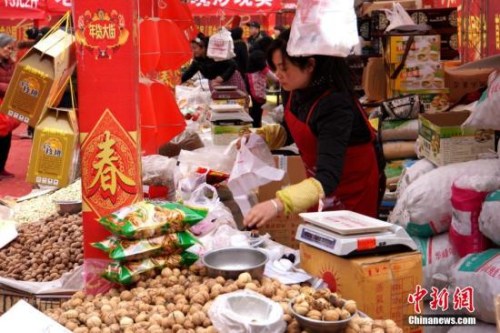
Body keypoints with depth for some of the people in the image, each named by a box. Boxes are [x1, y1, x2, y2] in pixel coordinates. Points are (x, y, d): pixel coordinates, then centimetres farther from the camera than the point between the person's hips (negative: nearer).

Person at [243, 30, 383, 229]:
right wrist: (261, 136, -9)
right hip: (317, 181, 7)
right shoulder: (299, 92, -11)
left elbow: (328, 177, -42)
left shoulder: (335, 104, -33)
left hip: (352, 189, -7)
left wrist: (278, 204, -56)